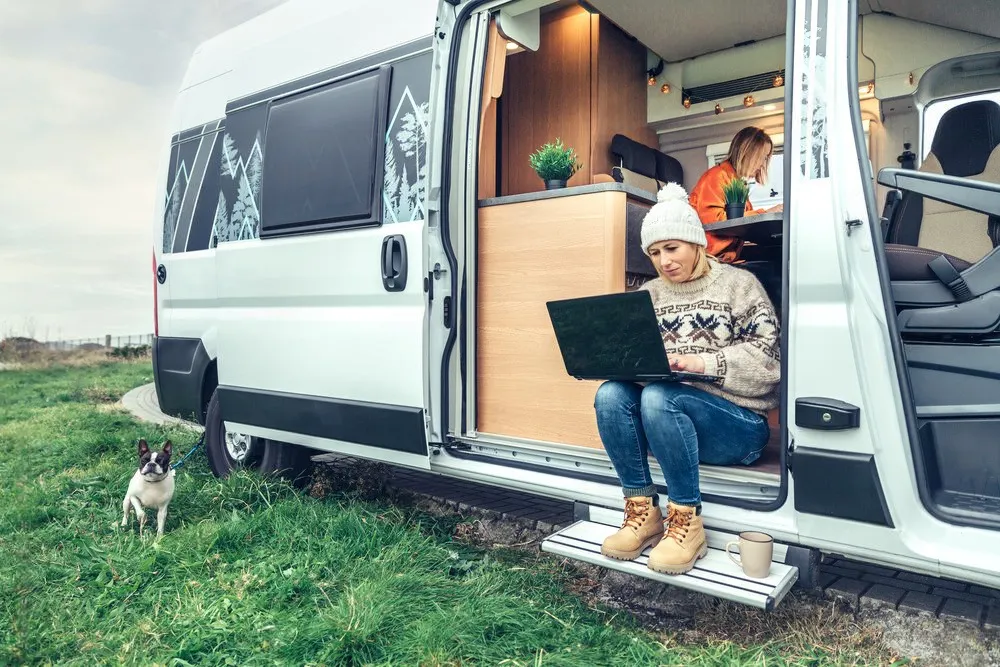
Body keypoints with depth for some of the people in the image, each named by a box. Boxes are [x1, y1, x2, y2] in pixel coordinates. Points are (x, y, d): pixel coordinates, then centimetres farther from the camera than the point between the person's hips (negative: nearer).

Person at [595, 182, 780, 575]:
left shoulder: (738, 284, 2)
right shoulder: (649, 294, 15)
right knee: (611, 394, -25)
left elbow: (768, 357, -8)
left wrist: (701, 362, -20)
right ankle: (642, 512, -16)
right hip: (671, 422, 4)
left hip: (737, 423, -4)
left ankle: (686, 523, -20)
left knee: (659, 397, -34)